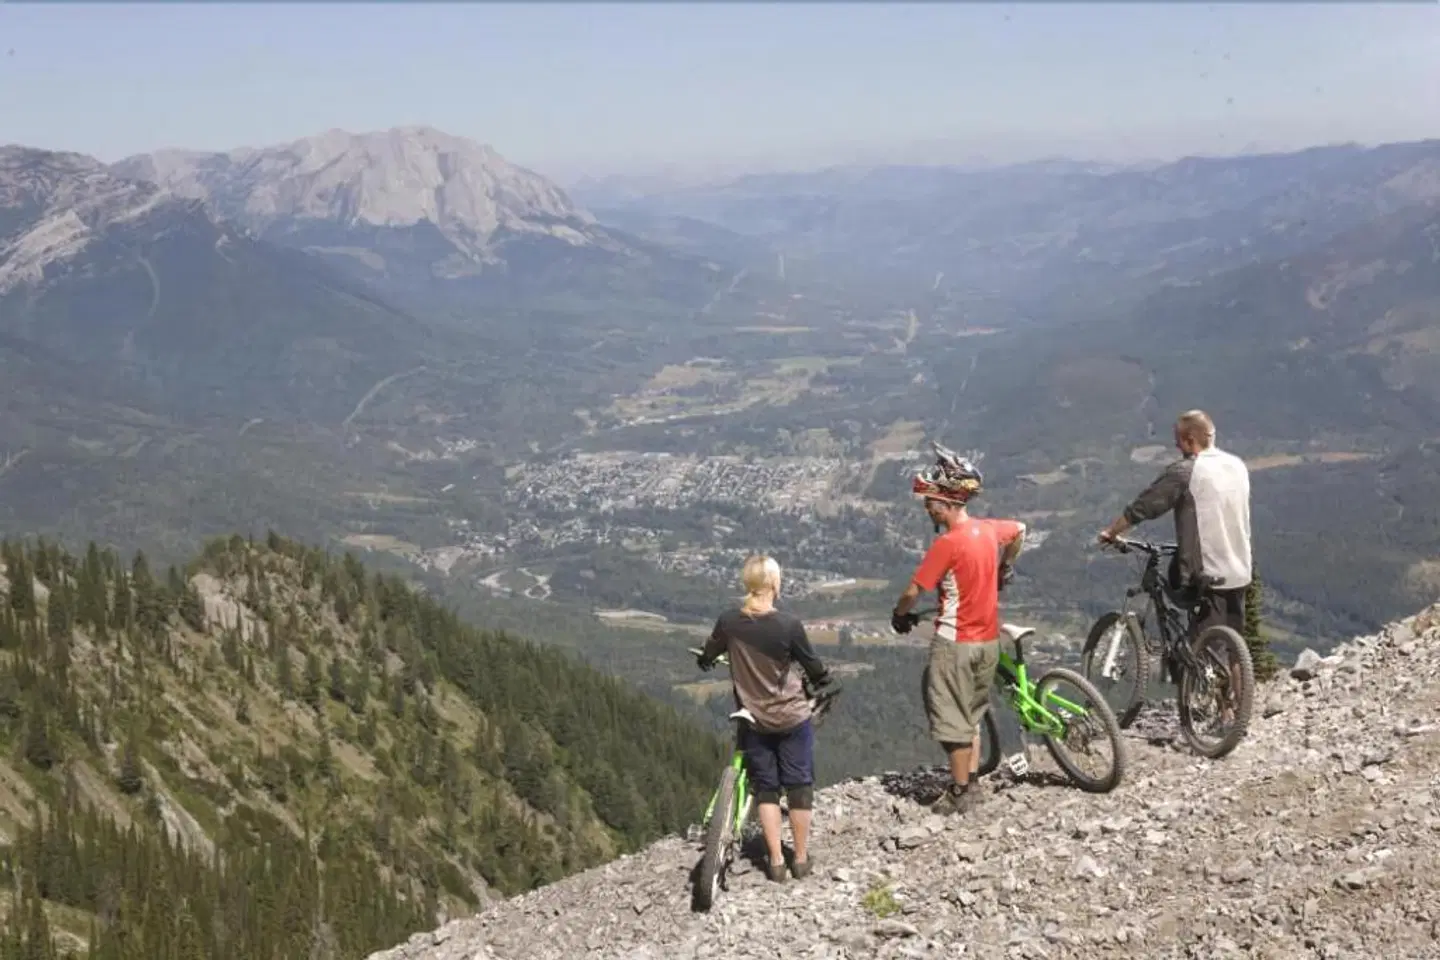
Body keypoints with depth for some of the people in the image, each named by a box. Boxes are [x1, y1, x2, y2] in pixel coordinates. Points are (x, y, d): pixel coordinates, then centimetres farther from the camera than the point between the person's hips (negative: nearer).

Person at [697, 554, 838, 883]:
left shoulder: (728, 622, -9)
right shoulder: (788, 624, -19)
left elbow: (708, 655, 10)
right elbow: (812, 665, -5)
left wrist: (704, 661, 34)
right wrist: (828, 684, 16)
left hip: (753, 720, 3)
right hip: (792, 718, -2)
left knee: (765, 787, 13)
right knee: (799, 786, 12)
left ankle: (776, 861, 13)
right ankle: (801, 858, 20)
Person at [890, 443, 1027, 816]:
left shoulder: (947, 543, -22)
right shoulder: (988, 530, 1)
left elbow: (913, 591, -19)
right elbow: (1020, 530, 23)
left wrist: (900, 615, 1)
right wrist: (1004, 568, 37)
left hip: (956, 642, -8)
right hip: (989, 639, 8)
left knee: (953, 721, 4)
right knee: (973, 713, 20)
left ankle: (959, 792, 11)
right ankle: (970, 780, 27)